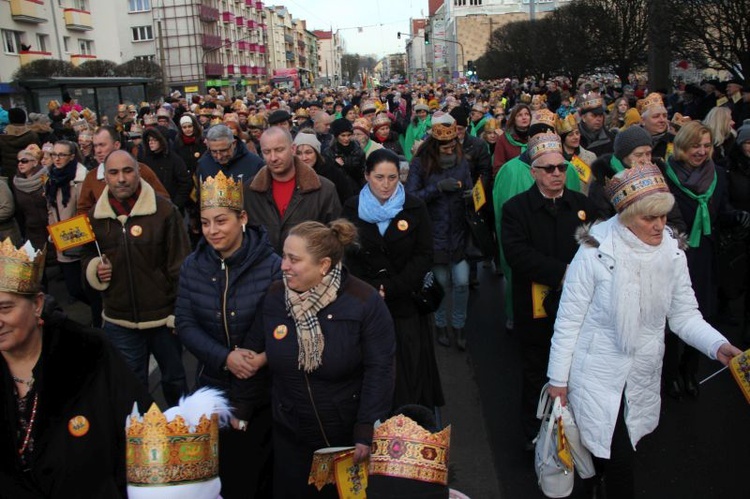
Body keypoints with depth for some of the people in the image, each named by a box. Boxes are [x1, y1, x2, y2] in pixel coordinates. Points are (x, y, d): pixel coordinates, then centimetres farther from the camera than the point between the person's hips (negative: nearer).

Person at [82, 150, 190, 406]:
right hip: (119, 320, 3)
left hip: (164, 318, -2)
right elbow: (88, 258, 16)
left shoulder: (164, 210, -10)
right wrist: (95, 269, -8)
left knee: (174, 378, 17)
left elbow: (180, 265, -8)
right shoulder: (95, 216, 1)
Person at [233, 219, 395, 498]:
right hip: (289, 434, 3)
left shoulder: (364, 301, -18)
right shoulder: (274, 297, -6)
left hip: (347, 435, -3)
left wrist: (367, 432, -18)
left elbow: (379, 369, -16)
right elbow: (255, 356, 5)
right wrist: (240, 407, 9)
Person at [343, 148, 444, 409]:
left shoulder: (415, 208, -2)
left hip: (405, 303, 0)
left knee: (409, 369, 3)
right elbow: (347, 257, 3)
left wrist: (390, 289, -12)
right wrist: (372, 288, -11)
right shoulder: (352, 209, 2)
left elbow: (424, 256, -4)